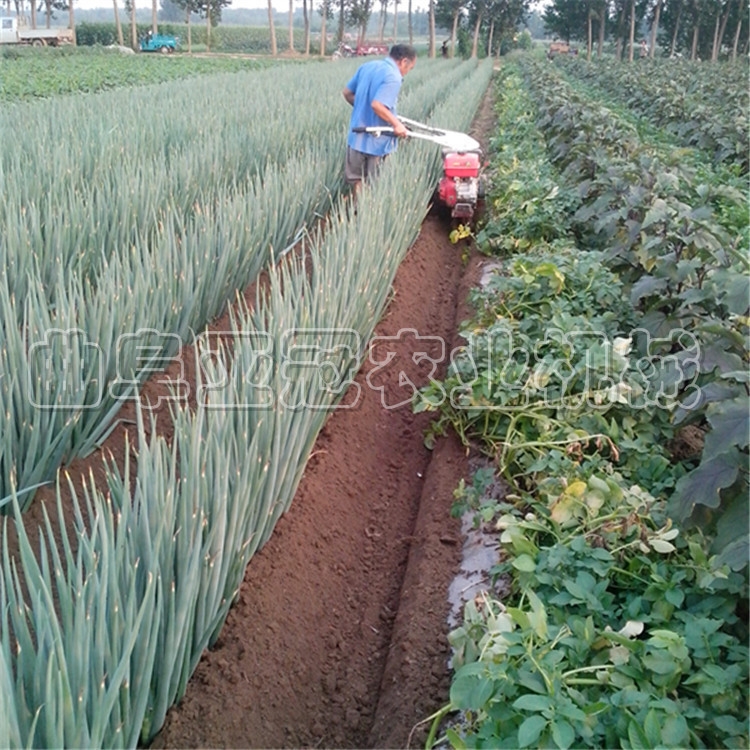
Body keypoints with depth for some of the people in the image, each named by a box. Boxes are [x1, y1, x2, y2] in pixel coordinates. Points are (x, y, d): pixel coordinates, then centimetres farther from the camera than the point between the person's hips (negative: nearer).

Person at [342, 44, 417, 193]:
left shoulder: (367, 66, 8)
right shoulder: (393, 77, -18)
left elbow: (347, 92, 14)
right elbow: (377, 105, -29)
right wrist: (397, 124, -19)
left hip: (356, 135, 8)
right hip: (376, 140, -8)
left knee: (356, 180, 16)